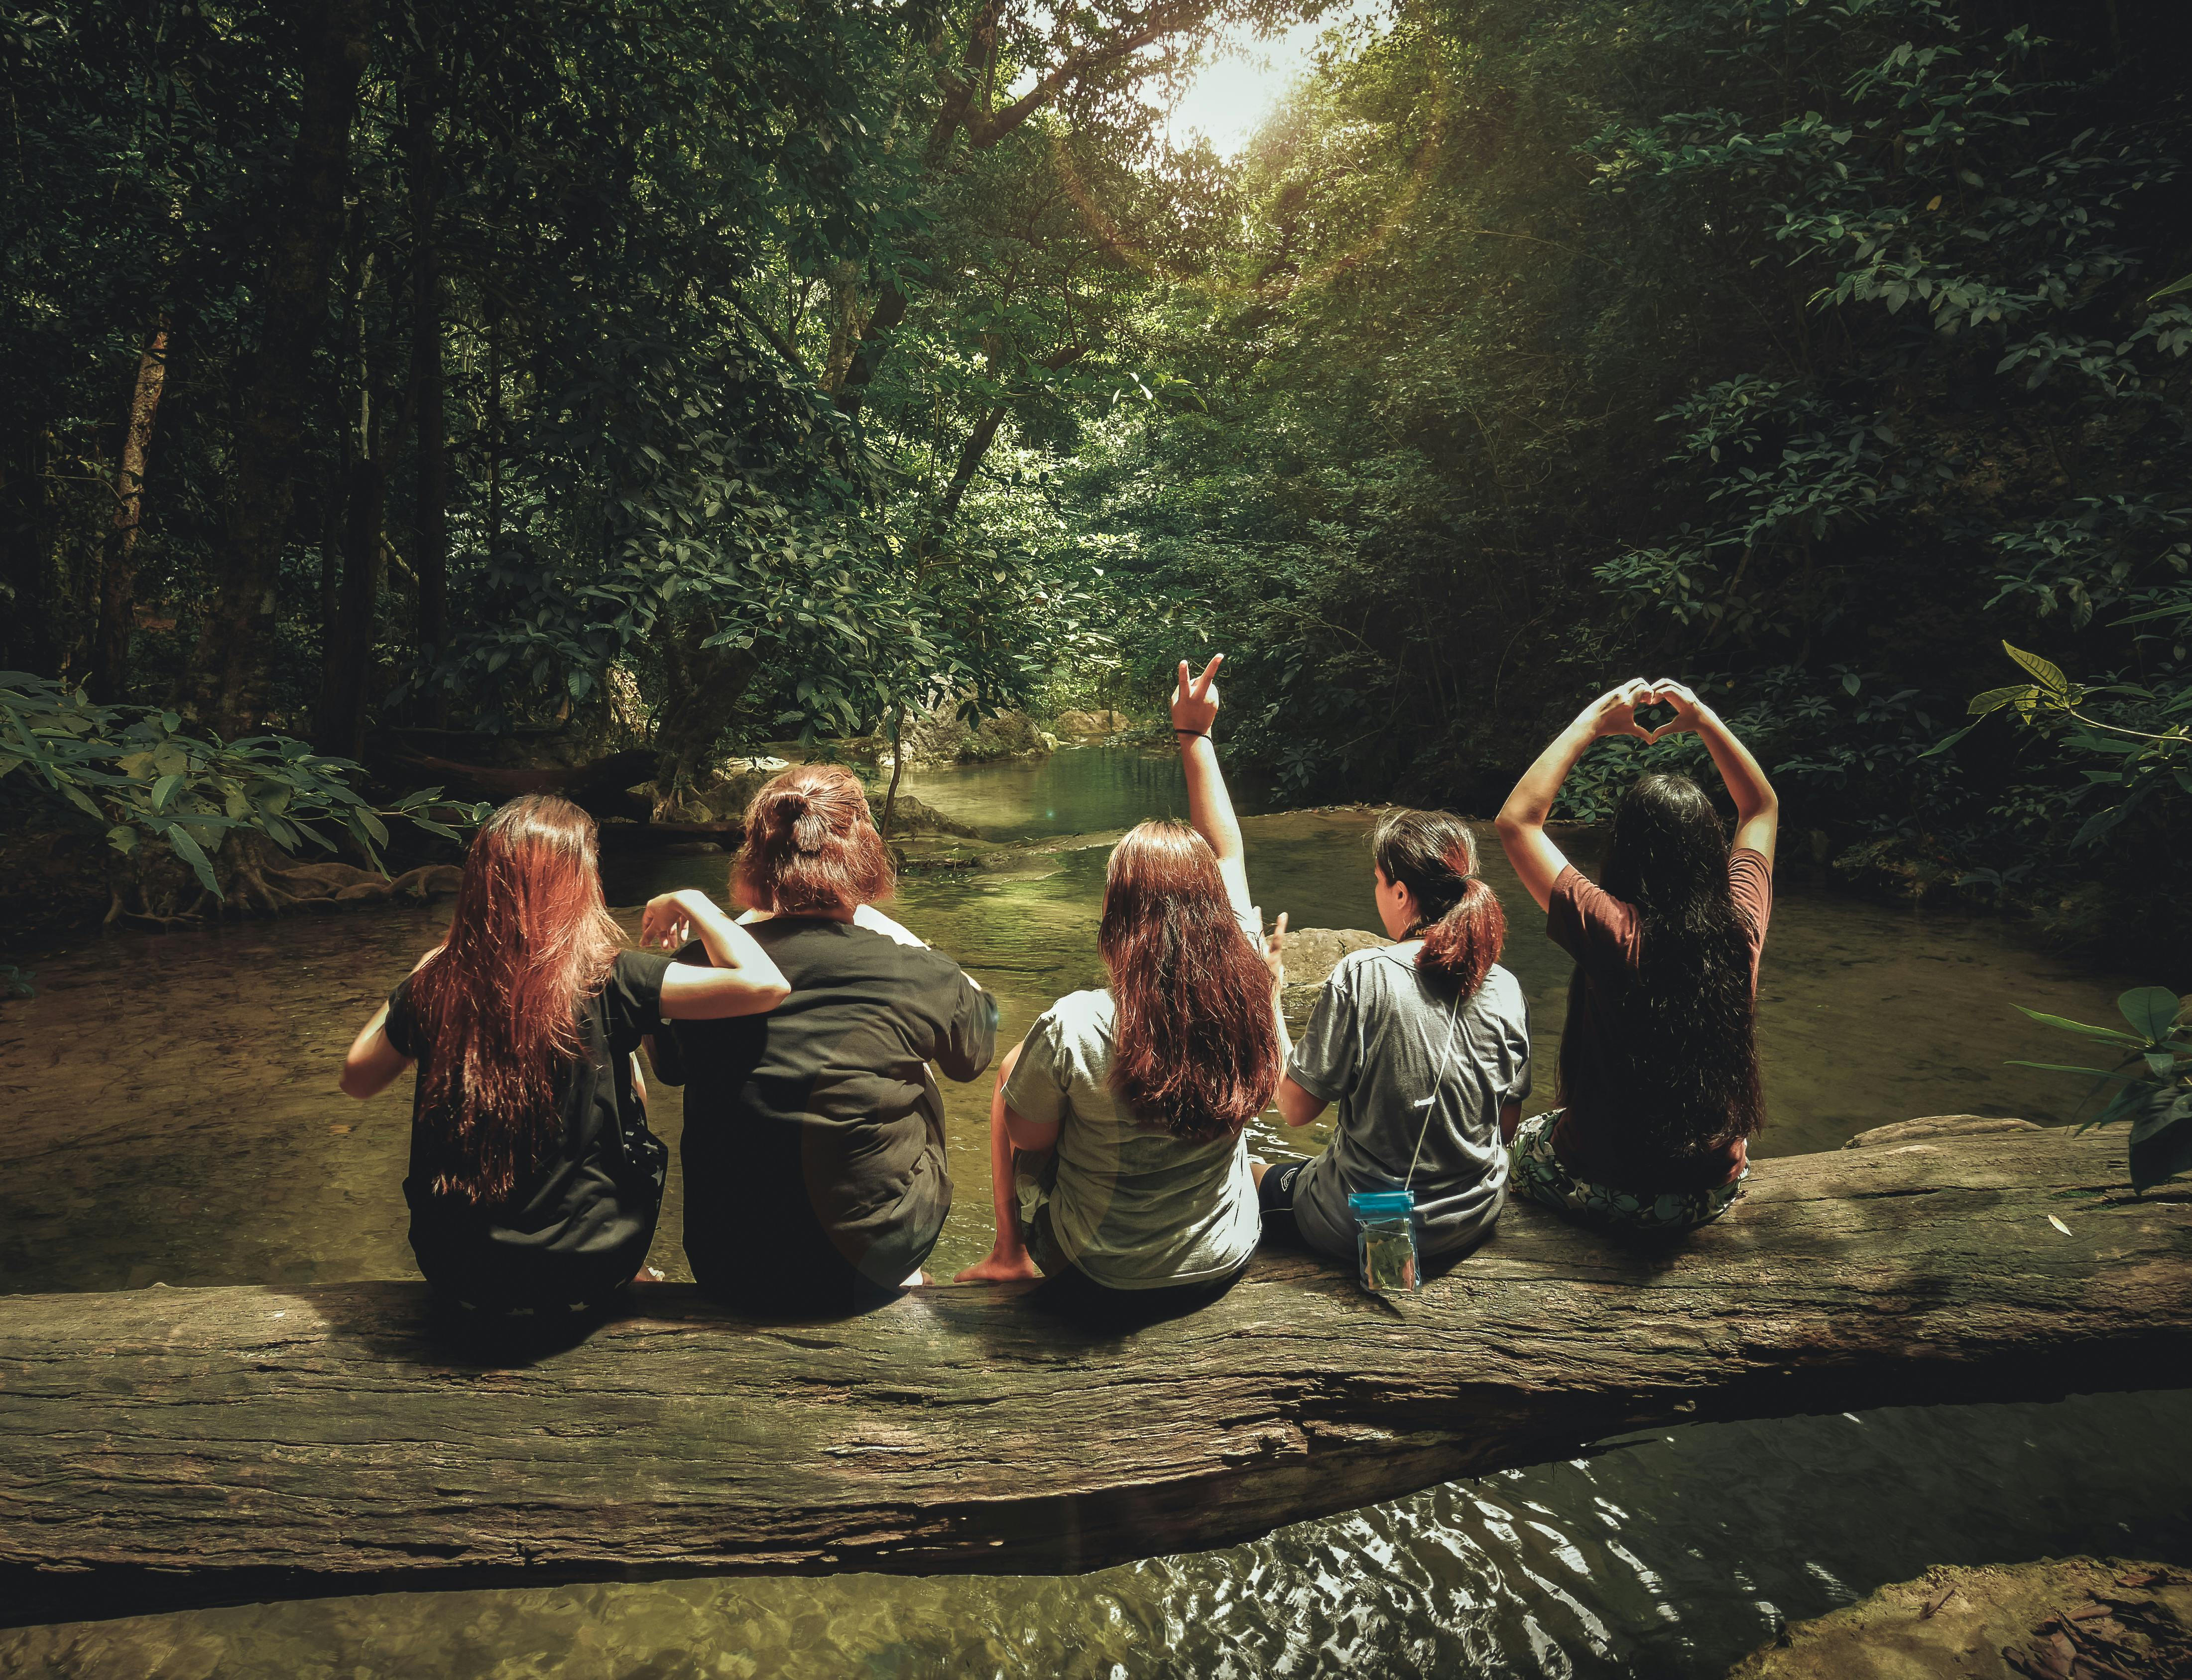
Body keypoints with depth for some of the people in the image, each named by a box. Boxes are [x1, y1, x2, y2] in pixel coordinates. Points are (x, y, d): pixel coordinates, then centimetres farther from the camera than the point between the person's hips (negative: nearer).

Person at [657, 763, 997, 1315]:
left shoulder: (700, 967, -11)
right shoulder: (910, 973, -17)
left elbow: (669, 1067, 12)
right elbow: (976, 1049, 7)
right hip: (867, 1265, -2)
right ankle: (905, 1284, 45)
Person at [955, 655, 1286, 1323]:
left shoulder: (1073, 1029, -31)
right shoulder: (1249, 998, -19)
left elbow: (1026, 1142, -12)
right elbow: (1227, 854, -3)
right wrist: (1194, 738, 6)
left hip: (1096, 1286, -3)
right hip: (1224, 1268, 4)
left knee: (1012, 1068, 16)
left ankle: (1008, 1254, 32)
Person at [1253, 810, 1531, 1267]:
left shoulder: (1361, 975, -22)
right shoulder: (1506, 990, -8)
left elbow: (1295, 1109, -15)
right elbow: (1508, 1121, 2)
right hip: (1473, 1223, 5)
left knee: (1247, 1176, 24)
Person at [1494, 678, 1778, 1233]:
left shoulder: (1612, 931, -25)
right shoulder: (1741, 923, -13)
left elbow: (1517, 819, -14)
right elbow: (1763, 807, 7)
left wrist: (1591, 722, -11)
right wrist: (1706, 721, 5)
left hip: (1605, 1196, -4)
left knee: (1529, 1137, 29)